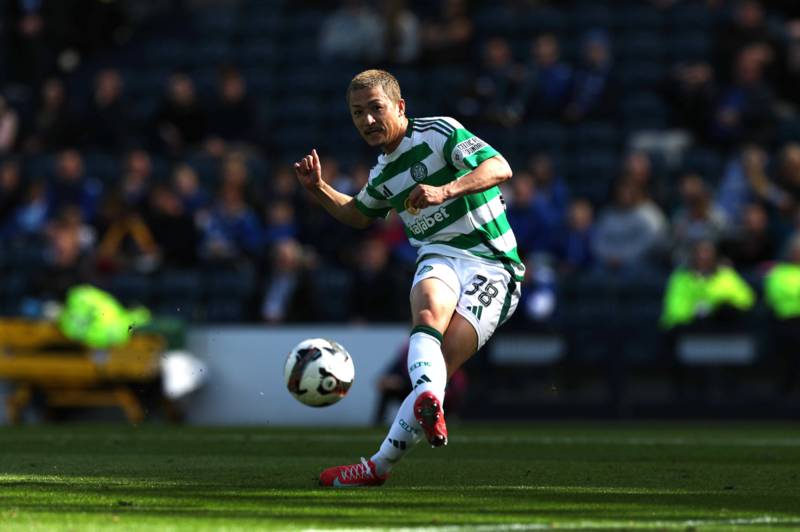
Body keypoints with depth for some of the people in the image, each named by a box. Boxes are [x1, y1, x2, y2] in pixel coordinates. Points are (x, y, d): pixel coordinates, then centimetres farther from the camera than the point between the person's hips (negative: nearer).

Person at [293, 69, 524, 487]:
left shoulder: (441, 132, -4)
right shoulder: (382, 174, 18)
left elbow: (500, 169, -17)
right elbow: (360, 214, 39)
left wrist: (445, 191, -32)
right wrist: (319, 190, 19)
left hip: (490, 263, -5)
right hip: (439, 257, 5)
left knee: (441, 363, -20)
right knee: (429, 311, -33)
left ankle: (381, 464, -27)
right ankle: (429, 404, -47)